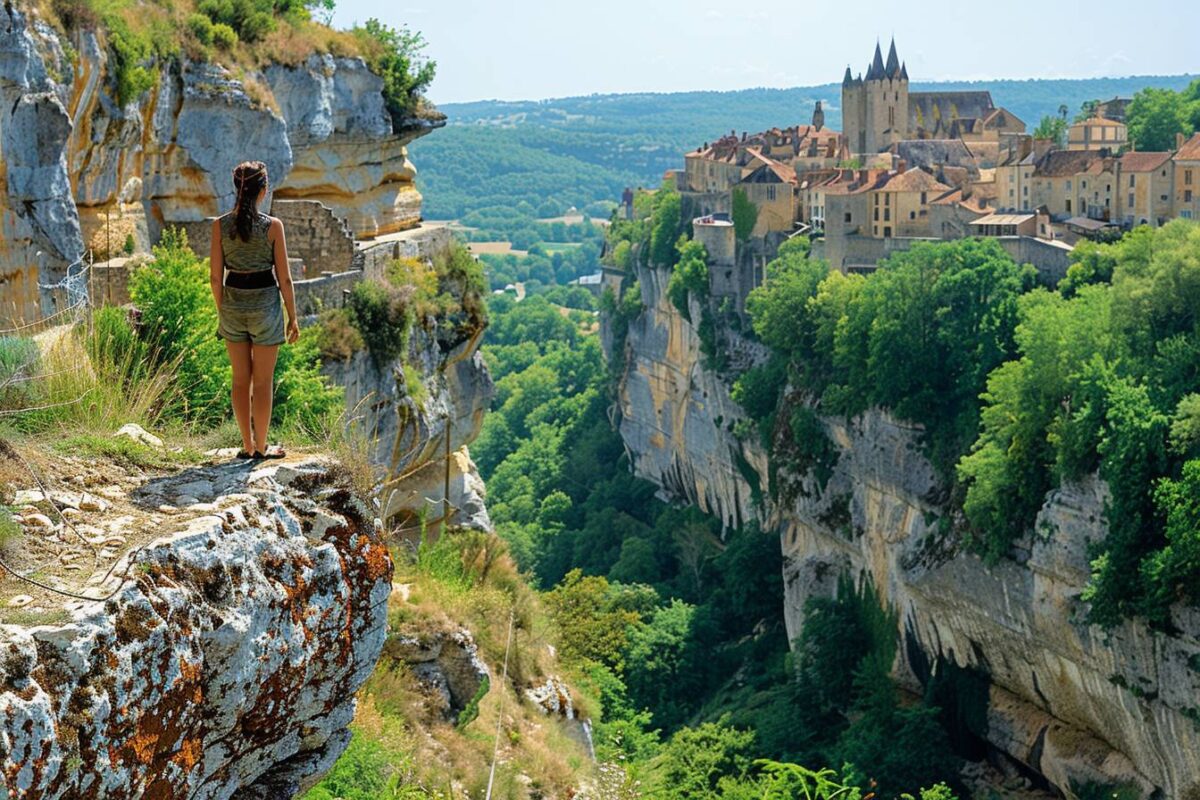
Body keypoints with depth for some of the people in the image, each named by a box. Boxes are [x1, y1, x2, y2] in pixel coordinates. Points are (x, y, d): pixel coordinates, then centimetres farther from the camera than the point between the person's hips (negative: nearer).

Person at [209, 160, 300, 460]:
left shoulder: (220, 225, -5)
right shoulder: (273, 226, -12)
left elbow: (215, 276, -2)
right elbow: (284, 278, -8)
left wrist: (222, 312, 11)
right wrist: (293, 317, 1)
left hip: (233, 303, 3)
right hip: (264, 303, -3)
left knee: (241, 379, 14)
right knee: (262, 381, 8)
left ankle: (247, 445, 19)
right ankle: (261, 446, 15)